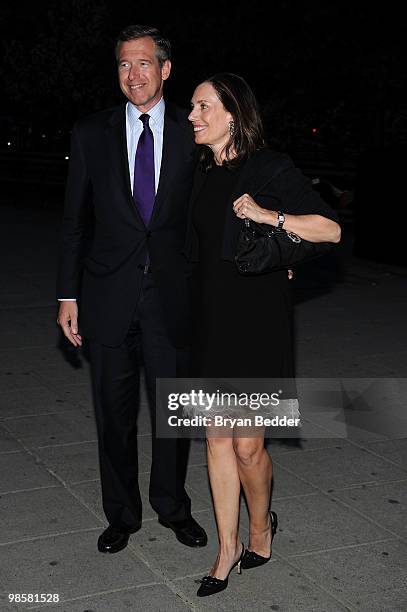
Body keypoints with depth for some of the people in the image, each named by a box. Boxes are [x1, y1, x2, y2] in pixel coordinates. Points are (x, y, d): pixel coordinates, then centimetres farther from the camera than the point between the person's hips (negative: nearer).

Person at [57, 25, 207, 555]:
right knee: (114, 412, 10)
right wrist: (68, 295, 2)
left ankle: (173, 506, 32)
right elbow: (73, 220, 5)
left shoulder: (193, 132, 2)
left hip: (172, 294, 0)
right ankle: (122, 514, 29)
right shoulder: (91, 134, 3)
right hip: (109, 294, 1)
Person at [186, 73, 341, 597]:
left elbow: (330, 229, -10)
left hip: (257, 318, -6)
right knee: (217, 435, 8)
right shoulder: (201, 175, 11)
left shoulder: (270, 168, -8)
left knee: (247, 444, -1)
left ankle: (261, 524, 28)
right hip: (211, 317, 6)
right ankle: (228, 546, 22)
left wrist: (270, 216, -20)